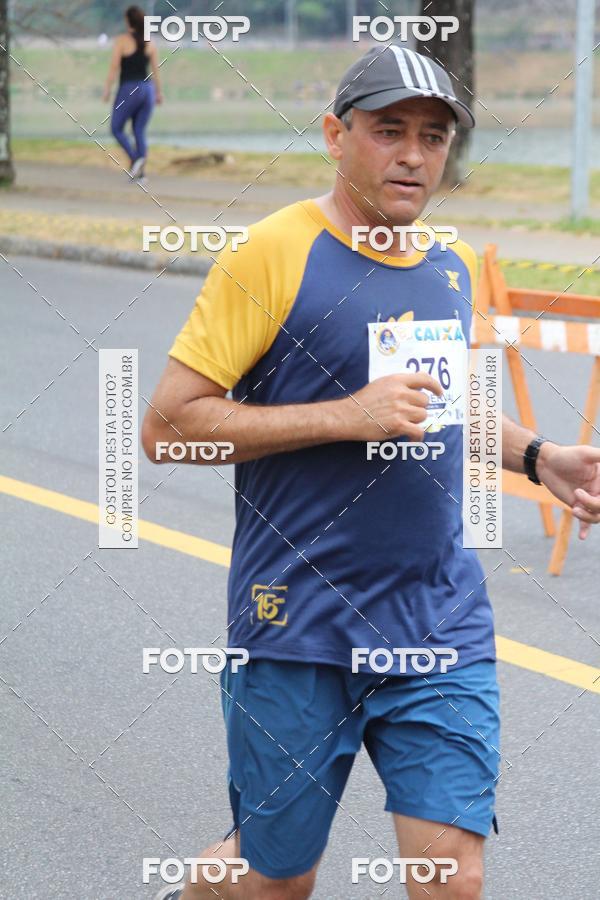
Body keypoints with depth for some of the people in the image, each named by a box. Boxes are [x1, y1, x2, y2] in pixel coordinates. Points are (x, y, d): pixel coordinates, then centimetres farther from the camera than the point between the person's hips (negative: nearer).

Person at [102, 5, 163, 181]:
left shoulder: (122, 40, -9)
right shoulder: (149, 42, 5)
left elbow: (114, 67, -11)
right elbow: (155, 69, 8)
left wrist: (106, 90, -5)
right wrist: (158, 92, 15)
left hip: (128, 90, -5)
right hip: (147, 89, 5)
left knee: (116, 129, 10)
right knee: (139, 132, 10)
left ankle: (135, 159, -13)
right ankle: (139, 172, 1)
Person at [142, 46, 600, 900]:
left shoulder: (452, 264, 9)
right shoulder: (272, 254, -11)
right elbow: (166, 426, -15)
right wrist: (346, 417, -20)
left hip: (443, 628, 5)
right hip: (300, 629, -4)